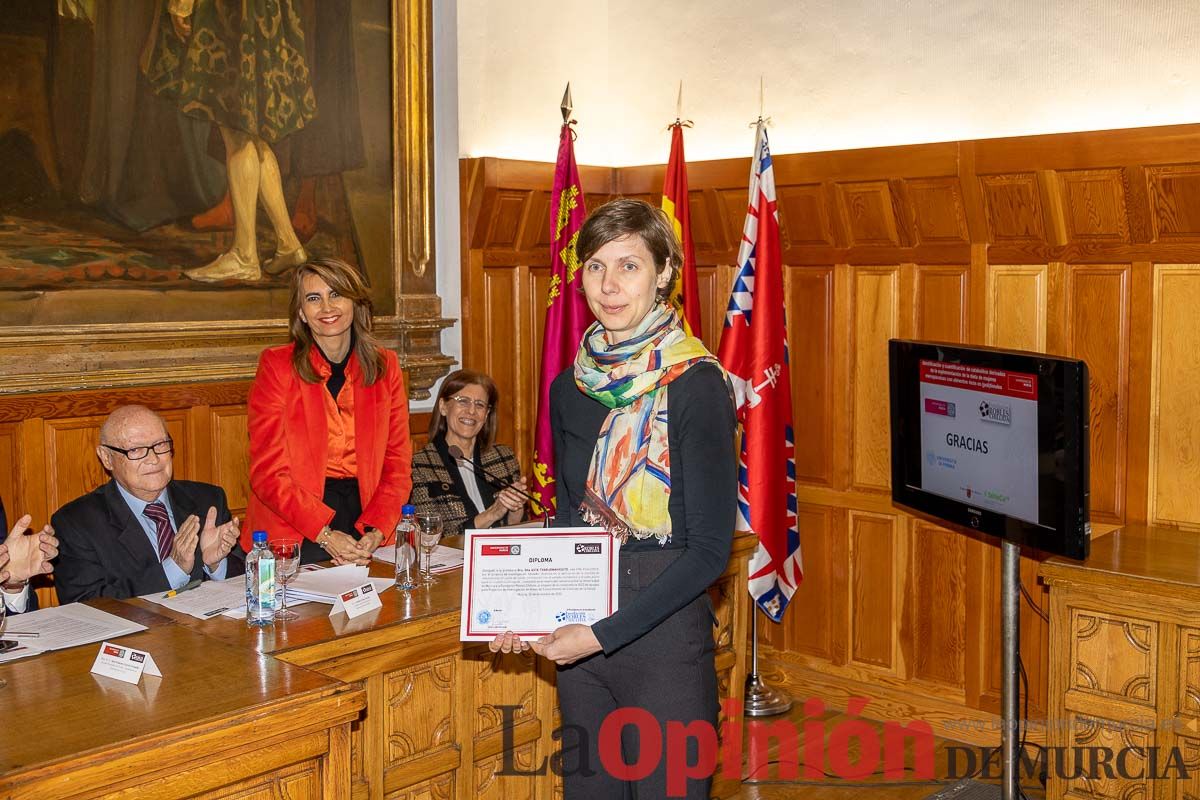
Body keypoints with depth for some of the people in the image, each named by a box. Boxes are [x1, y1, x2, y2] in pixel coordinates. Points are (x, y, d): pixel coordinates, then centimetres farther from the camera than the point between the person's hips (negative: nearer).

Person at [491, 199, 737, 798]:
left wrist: (604, 633, -18)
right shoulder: (569, 388, 5)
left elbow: (709, 548, -15)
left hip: (662, 633, -5)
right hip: (578, 638, 6)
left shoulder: (695, 385, -13)